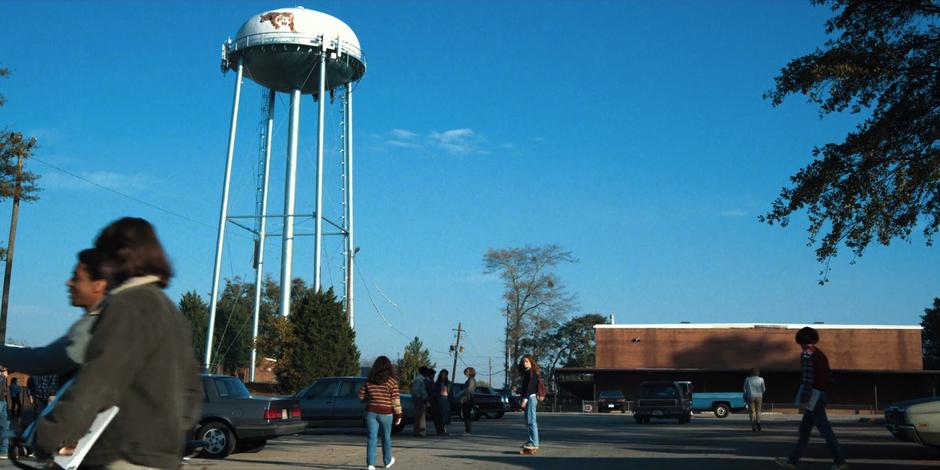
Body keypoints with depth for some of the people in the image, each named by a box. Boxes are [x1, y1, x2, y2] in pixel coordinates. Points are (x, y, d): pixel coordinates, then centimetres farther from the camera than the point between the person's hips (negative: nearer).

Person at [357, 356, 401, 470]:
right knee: (386, 437, 15)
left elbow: (361, 396, 6)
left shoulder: (369, 381, 1)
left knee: (372, 438, 2)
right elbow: (396, 399, -9)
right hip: (386, 413, -2)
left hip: (371, 412, 2)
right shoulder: (392, 381, -8)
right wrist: (398, 414, -2)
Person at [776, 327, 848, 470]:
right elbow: (827, 376, 18)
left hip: (812, 393, -10)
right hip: (820, 394, 10)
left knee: (825, 429, -8)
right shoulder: (821, 355, 17)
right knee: (804, 429, 11)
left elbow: (808, 378, -18)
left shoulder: (807, 354, -10)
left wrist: (803, 400, -19)